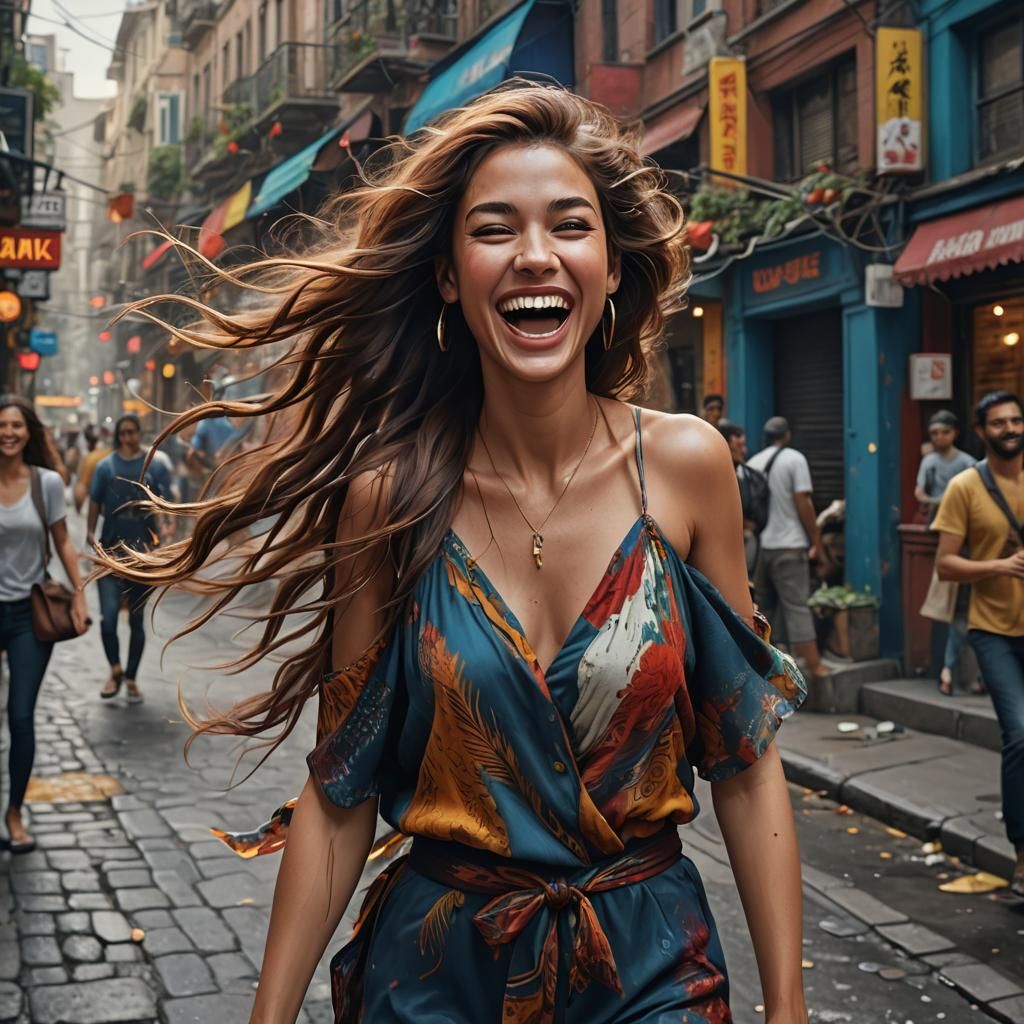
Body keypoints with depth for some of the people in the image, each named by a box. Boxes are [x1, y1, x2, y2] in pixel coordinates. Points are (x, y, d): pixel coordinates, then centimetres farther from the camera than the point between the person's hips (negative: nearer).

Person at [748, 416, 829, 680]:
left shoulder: (752, 463, 11)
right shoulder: (794, 459, -5)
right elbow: (803, 503, -10)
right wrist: (816, 541, -4)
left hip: (757, 546, 5)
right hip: (788, 546, -5)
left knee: (761, 606, 13)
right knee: (797, 606, -5)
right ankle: (814, 666, -4)